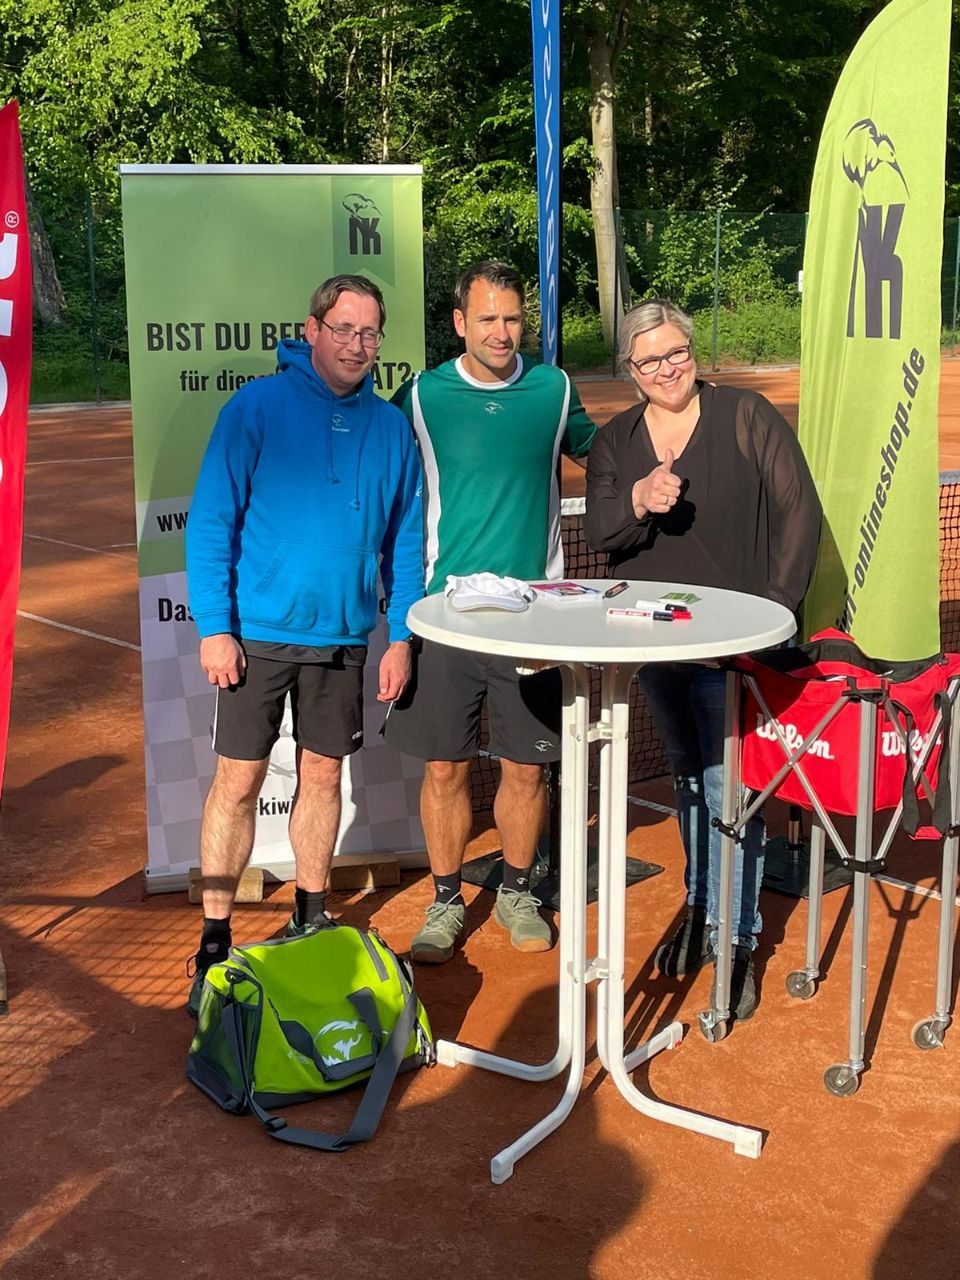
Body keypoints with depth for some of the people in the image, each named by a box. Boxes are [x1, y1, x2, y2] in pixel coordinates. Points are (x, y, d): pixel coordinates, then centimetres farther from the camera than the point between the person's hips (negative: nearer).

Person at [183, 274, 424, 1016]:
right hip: (258, 633, -3)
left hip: (344, 636, 4)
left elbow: (406, 539, 9)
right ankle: (215, 942, 12)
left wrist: (402, 634, 4)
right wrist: (214, 626, -14)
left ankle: (312, 915, 31)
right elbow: (210, 521, -9)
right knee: (239, 781, 1)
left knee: (323, 774, 13)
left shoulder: (391, 427, 5)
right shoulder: (257, 408, -7)